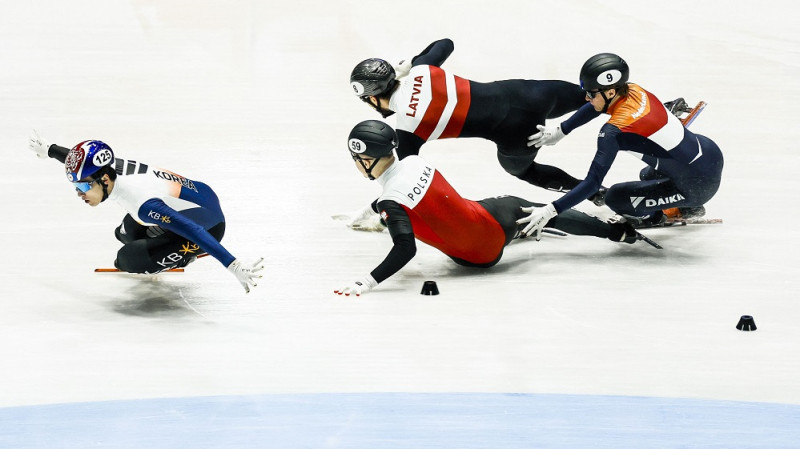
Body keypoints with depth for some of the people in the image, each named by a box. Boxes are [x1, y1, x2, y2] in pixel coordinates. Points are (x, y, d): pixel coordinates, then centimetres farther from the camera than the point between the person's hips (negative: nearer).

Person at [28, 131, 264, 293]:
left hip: (208, 227, -8)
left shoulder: (143, 203, -38)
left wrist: (234, 266, -48)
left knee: (127, 259, -14)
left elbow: (193, 231, -43)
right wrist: (48, 149, 29)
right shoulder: (110, 167, -14)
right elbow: (82, 160, 10)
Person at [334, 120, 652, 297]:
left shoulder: (391, 201, -26)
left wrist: (368, 282, -38)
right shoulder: (414, 162, -3)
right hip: (491, 217, 6)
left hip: (479, 255, -6)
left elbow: (406, 250, -33)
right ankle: (617, 231, 46)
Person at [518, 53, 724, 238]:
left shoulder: (614, 132, -25)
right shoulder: (634, 91, -3)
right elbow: (595, 107, 18)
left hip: (698, 187, -8)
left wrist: (549, 211, -22)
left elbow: (592, 183, -23)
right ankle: (691, 207, 35)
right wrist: (559, 131, 20)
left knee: (614, 197, -3)